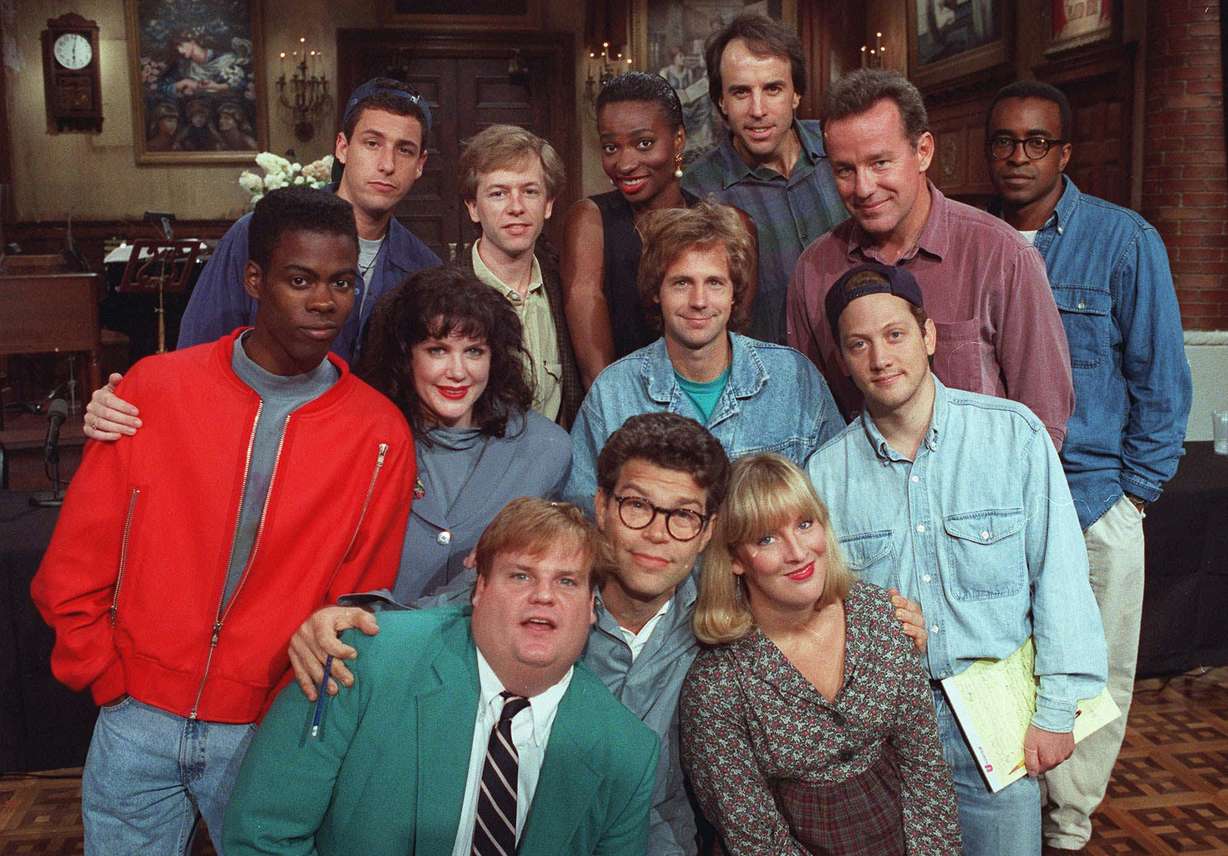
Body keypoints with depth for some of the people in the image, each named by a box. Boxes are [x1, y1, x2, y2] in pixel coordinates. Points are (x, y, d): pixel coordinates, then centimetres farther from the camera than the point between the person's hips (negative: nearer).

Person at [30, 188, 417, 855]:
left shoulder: (379, 435, -8)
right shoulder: (154, 388, -6)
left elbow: (359, 598, -2)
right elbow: (74, 564, 0)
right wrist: (112, 683, -1)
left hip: (270, 736, -1)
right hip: (137, 722, 1)